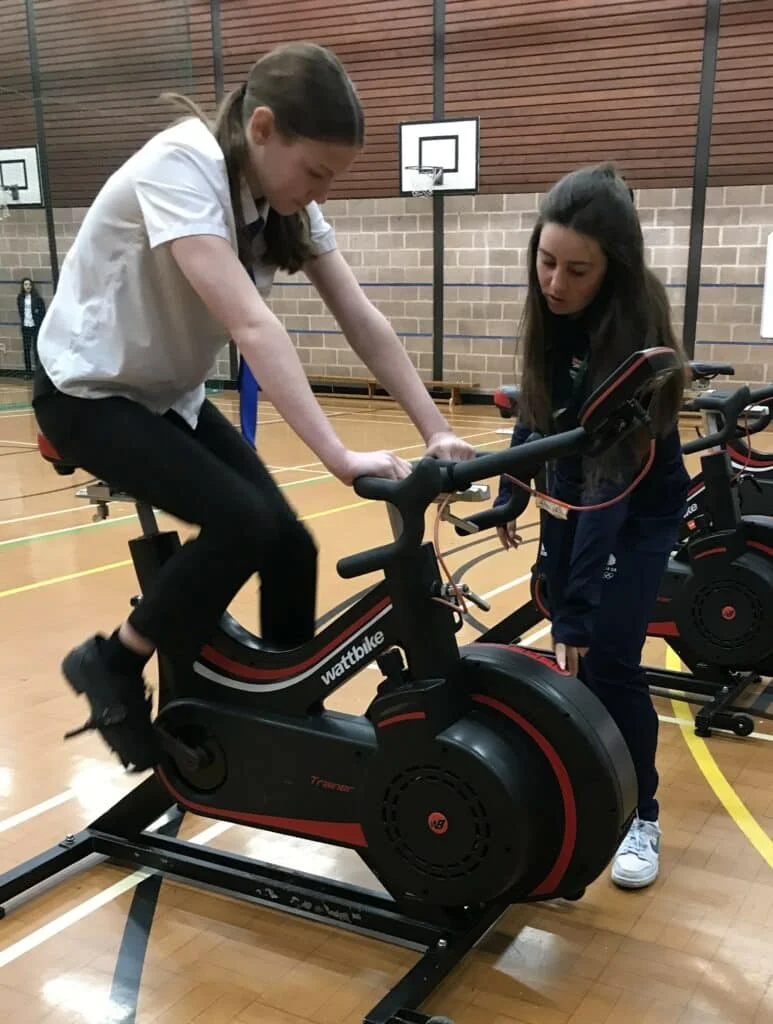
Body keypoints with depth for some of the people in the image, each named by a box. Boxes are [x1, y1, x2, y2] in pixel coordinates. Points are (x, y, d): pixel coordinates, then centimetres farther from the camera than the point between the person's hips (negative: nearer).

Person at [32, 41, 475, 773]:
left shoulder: (284, 197, -5)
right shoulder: (179, 167, -28)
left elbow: (363, 323, -10)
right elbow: (252, 326, -39)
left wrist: (437, 431, -19)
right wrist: (340, 458, -45)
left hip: (171, 397, 7)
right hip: (88, 394, -7)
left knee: (290, 545, -4)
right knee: (242, 521, -25)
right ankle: (110, 663, -2)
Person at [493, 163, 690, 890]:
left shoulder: (634, 340, -33)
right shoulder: (552, 312, -14)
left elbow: (612, 486, -38)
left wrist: (578, 609, -41)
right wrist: (511, 491, 7)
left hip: (640, 510, -5)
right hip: (569, 494, 6)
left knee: (606, 658, -10)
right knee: (566, 651, 7)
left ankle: (641, 817, 9)